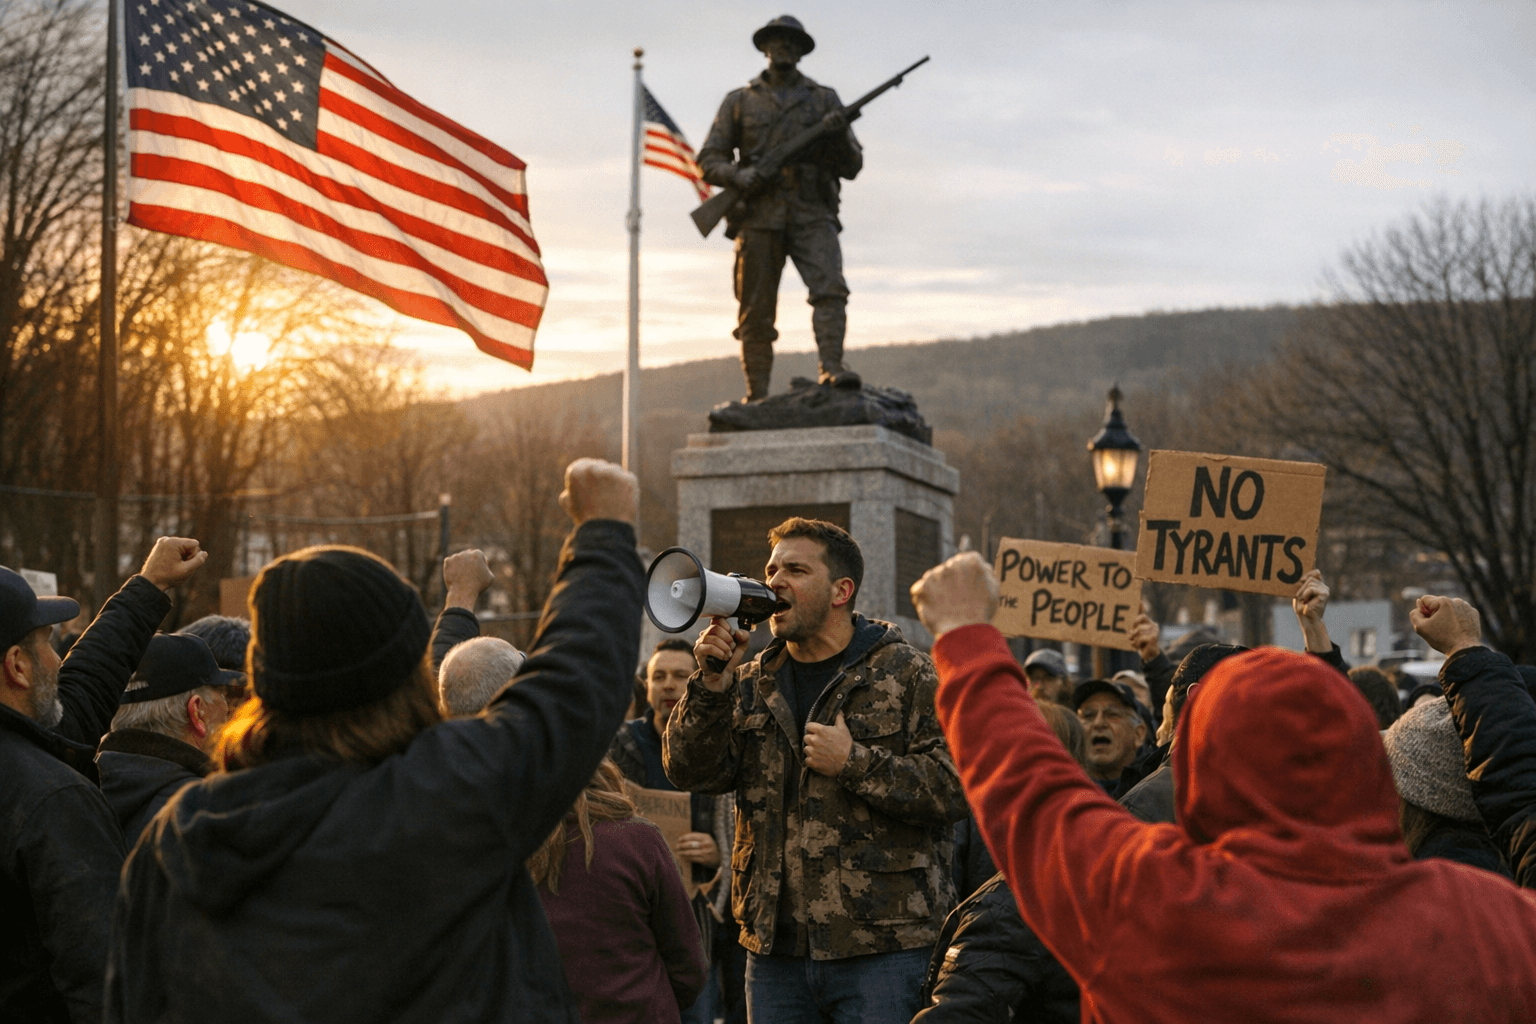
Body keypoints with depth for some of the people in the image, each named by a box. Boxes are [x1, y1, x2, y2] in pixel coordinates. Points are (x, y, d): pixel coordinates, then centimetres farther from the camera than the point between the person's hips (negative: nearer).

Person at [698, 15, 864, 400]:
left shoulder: (825, 100, 13)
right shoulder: (739, 101, 13)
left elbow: (851, 166, 10)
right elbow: (709, 160, 10)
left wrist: (839, 135, -11)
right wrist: (738, 175, -11)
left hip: (812, 216, 0)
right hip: (758, 217, 0)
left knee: (830, 288, -23)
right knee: (756, 313, 0)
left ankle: (831, 369, -31)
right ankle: (756, 400, 4)